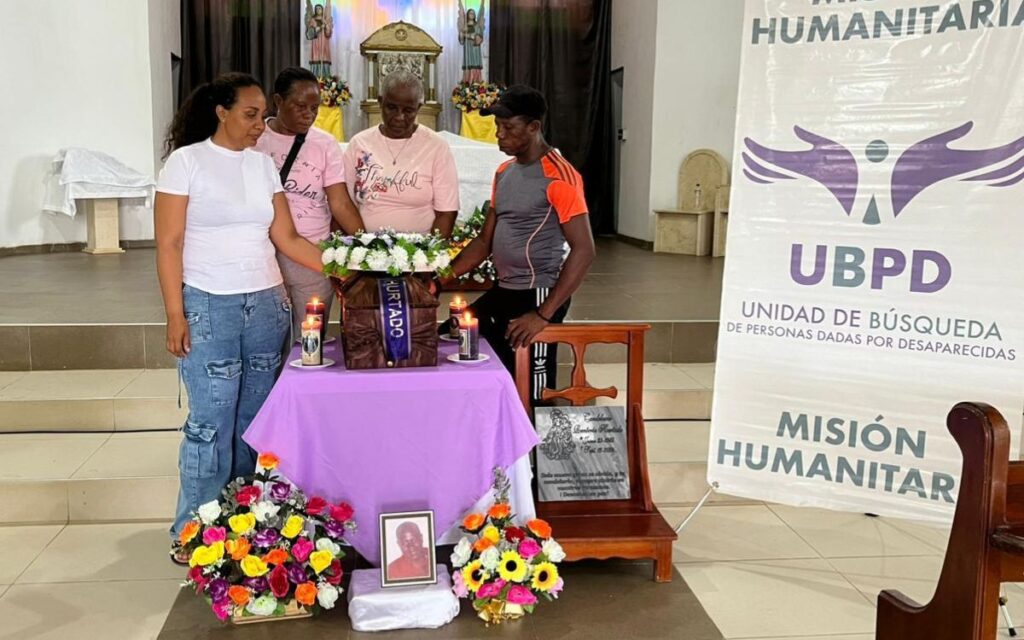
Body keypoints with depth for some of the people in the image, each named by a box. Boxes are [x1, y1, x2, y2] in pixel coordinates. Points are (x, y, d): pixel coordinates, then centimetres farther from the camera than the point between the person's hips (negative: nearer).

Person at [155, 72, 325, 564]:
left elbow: (286, 238, 9)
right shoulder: (186, 161, -3)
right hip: (208, 307, -5)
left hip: (267, 304, 5)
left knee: (255, 417, 7)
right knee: (212, 421, -4)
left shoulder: (263, 164, 10)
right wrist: (174, 314, -11)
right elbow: (169, 244, -5)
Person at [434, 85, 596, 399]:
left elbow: (583, 250, -19)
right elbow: (485, 240, 17)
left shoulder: (558, 176, -14)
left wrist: (543, 315, -21)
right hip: (502, 292, 9)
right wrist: (440, 280, 5)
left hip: (537, 296, -8)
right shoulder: (504, 173, 12)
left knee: (530, 397, -3)